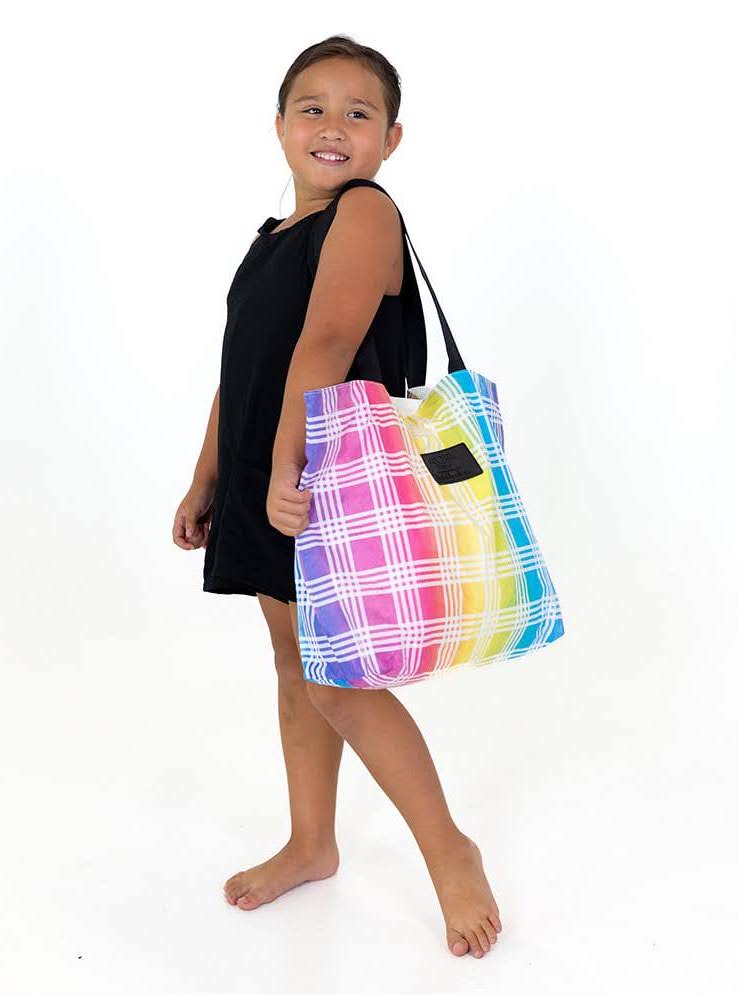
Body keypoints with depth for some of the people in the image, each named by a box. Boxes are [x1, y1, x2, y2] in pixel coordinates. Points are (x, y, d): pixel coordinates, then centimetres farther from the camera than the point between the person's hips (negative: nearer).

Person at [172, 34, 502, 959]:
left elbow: (327, 344, -25)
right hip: (269, 495, 9)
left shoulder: (365, 212, -12)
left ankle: (451, 854, 13)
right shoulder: (271, 239, 15)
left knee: (338, 683, -5)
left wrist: (288, 470, -29)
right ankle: (311, 844, 34)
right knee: (295, 668, 17)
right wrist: (207, 480, 19)